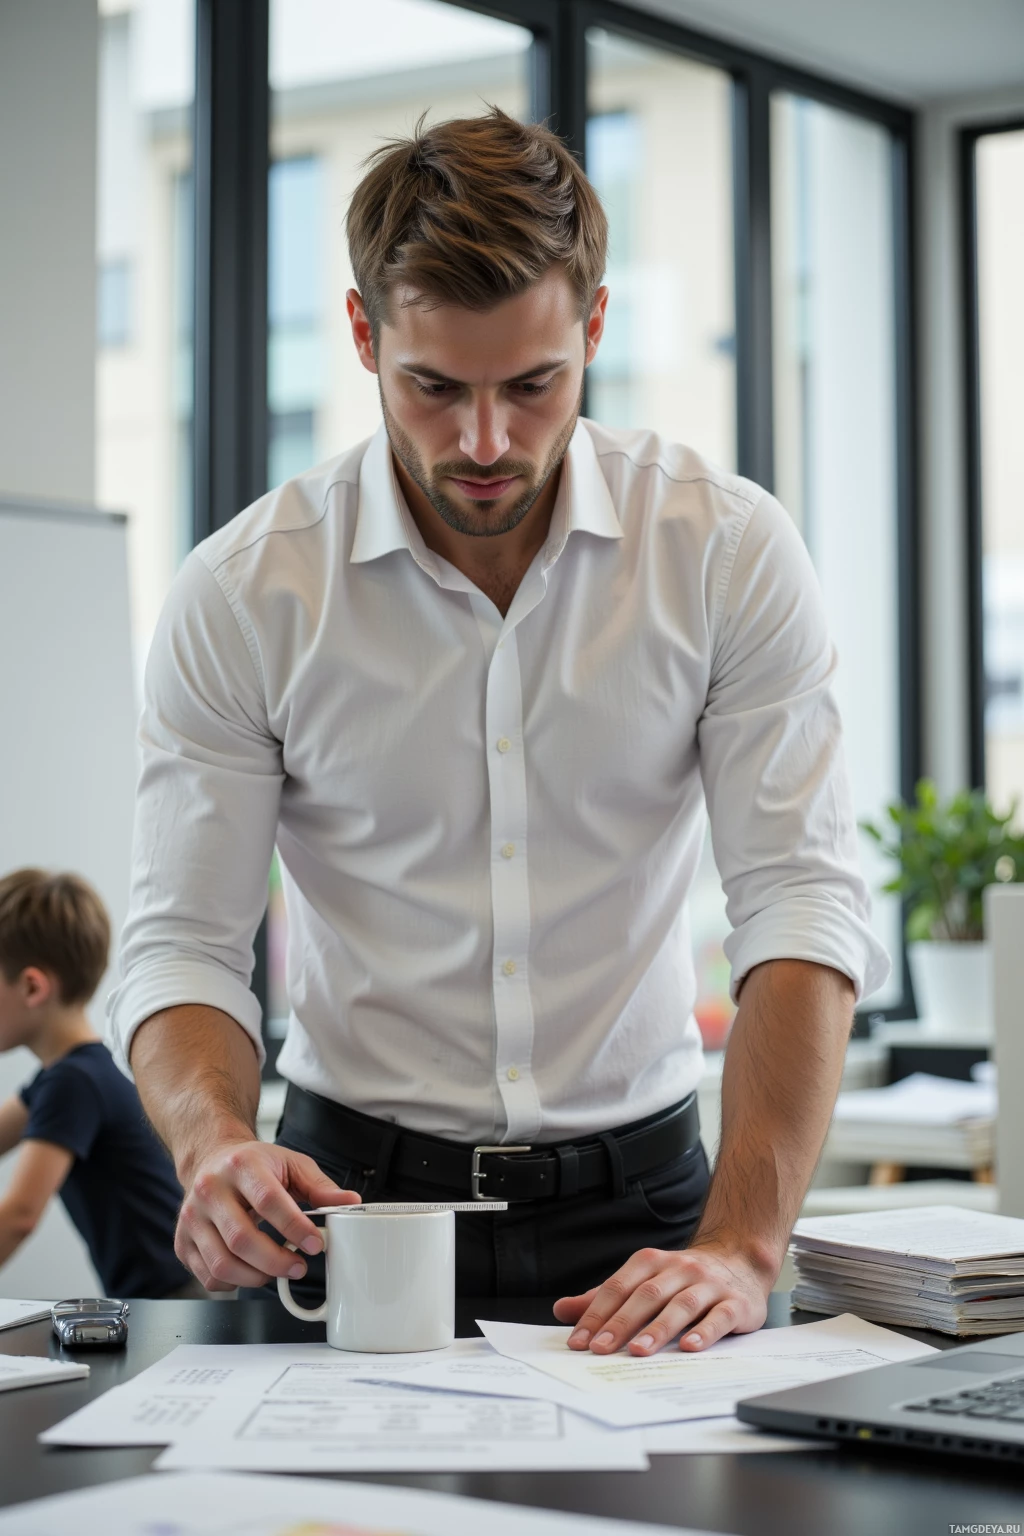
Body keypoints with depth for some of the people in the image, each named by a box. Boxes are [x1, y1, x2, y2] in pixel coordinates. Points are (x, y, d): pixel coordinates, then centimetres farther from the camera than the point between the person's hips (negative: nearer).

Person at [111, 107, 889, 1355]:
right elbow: (182, 942, -2)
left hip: (636, 1197, 1)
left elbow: (802, 904, -9)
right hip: (353, 1191, 0)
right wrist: (216, 1144, -24)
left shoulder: (729, 550, -5)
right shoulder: (239, 596, -5)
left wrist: (740, 1248, -22)